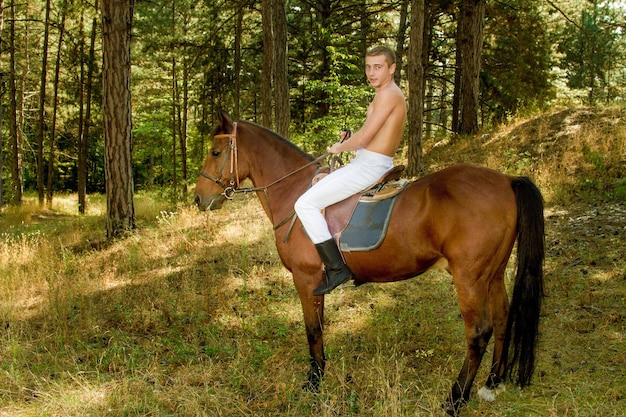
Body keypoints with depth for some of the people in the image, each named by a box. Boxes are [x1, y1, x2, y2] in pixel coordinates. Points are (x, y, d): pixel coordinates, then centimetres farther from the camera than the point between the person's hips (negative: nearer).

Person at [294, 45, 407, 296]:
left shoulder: (388, 94, -16)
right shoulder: (392, 95, 17)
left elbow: (364, 138, -20)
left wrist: (339, 148, -2)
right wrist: (349, 140, 8)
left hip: (368, 167, -11)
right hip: (380, 164, 11)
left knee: (306, 204, -14)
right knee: (321, 188, 31)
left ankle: (336, 268, -15)